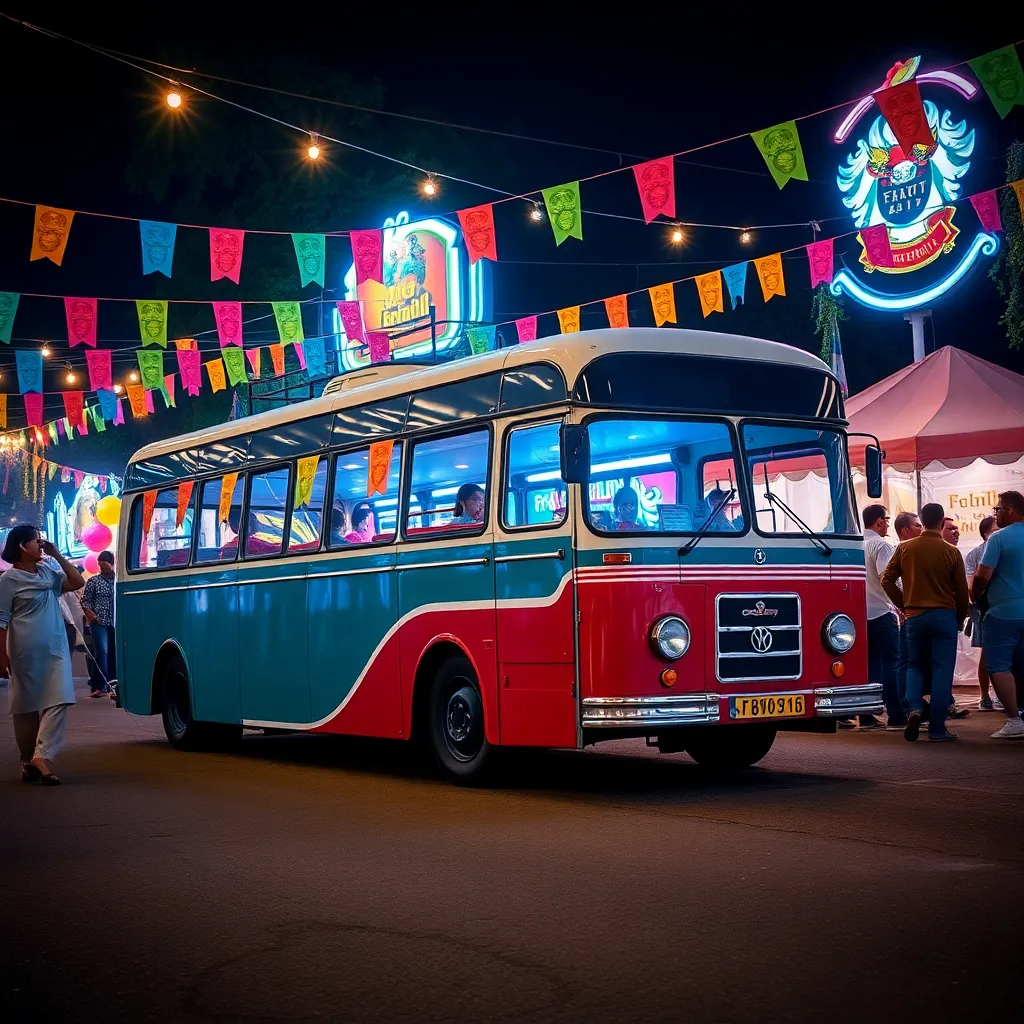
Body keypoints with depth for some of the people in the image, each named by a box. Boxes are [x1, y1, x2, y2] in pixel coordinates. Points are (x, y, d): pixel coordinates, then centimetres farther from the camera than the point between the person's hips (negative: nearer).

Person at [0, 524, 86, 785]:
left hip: (55, 650, 5)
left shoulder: (48, 573, 12)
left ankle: (41, 756, -15)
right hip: (26, 653, -5)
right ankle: (28, 761, 15)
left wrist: (57, 555, 8)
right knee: (26, 707, 5)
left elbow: (77, 582, 14)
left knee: (58, 701, -10)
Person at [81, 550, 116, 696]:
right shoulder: (93, 581, 3)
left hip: (115, 623, 3)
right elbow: (85, 600, 5)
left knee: (113, 653, 5)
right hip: (99, 622, -3)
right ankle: (100, 686, -12)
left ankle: (111, 685, 14)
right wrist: (89, 612, -12)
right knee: (102, 652, -13)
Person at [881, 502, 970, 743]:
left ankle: (915, 708, -9)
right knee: (942, 671, 2)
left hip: (915, 616, 2)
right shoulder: (951, 552, -5)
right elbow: (962, 591, -1)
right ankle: (937, 729, 2)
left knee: (915, 666, 16)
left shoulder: (905, 548, 0)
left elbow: (887, 580, 1)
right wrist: (960, 619, 14)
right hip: (944, 616, -2)